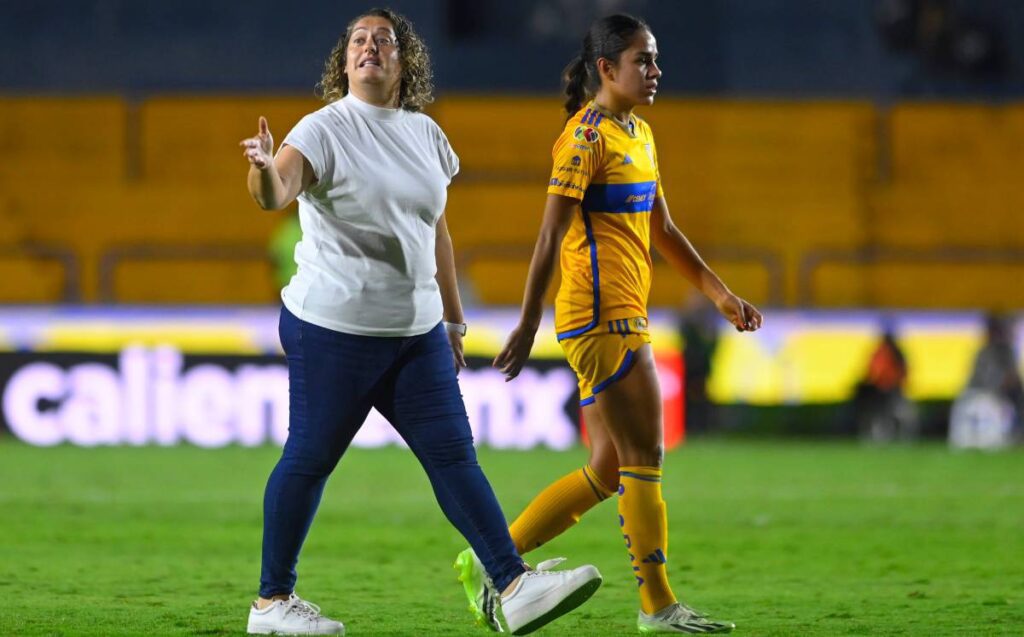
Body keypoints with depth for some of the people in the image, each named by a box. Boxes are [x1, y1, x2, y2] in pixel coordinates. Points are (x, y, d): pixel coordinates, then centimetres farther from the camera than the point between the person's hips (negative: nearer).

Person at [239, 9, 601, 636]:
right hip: (333, 328, -6)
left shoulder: (425, 134, 11)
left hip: (417, 331, 6)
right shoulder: (325, 130, -8)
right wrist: (264, 169, -50)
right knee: (309, 459, 1)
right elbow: (276, 194, -26)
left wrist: (454, 320, 22)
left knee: (454, 454, -1)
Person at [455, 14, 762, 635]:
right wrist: (527, 326, -19)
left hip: (625, 316, 10)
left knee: (609, 470, 9)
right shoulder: (588, 136, -11)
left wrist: (720, 293, 20)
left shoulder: (639, 134, 17)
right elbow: (550, 235, -15)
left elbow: (663, 229, 24)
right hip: (601, 315, -10)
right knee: (644, 459, -6)